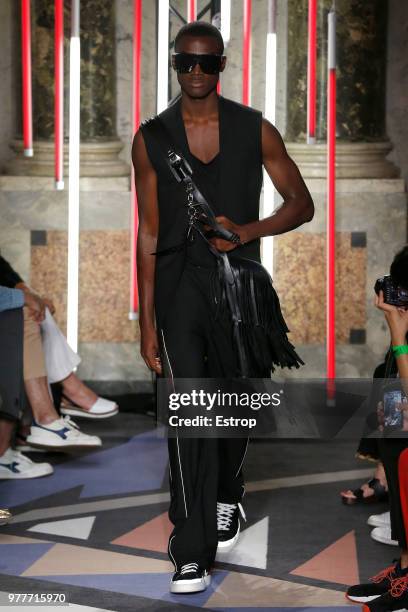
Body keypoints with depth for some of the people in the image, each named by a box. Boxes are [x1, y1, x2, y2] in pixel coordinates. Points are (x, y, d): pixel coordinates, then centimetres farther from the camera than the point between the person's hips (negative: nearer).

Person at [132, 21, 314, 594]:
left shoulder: (254, 129, 3)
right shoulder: (151, 138, 3)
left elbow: (301, 203, 7)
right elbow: (149, 233, 5)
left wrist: (248, 230, -12)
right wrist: (146, 322, 1)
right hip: (178, 284, -1)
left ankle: (226, 501, 42)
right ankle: (192, 553, -12)